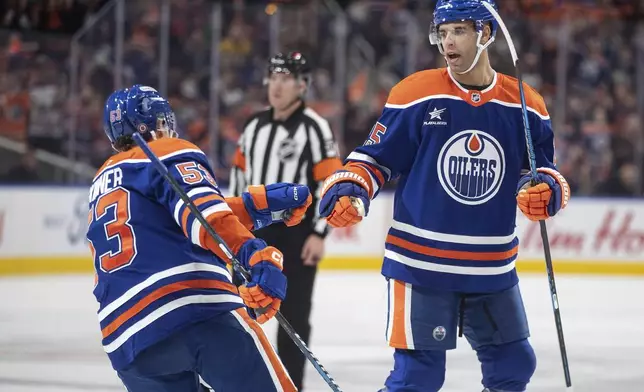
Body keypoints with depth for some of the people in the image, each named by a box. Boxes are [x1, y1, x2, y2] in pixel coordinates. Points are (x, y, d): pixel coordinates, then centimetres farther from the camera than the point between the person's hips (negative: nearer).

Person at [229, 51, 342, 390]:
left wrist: (319, 233, -18)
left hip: (297, 232, -6)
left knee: (293, 312, -1)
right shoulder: (255, 126, 10)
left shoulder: (314, 128, -11)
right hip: (257, 229, 6)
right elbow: (240, 171, 21)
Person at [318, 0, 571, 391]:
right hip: (421, 265, -4)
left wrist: (547, 191, -13)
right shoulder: (415, 94, -7)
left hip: (494, 270, 4)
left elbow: (543, 172, 10)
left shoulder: (525, 106, 2)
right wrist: (348, 191, -18)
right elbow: (376, 158, 0)